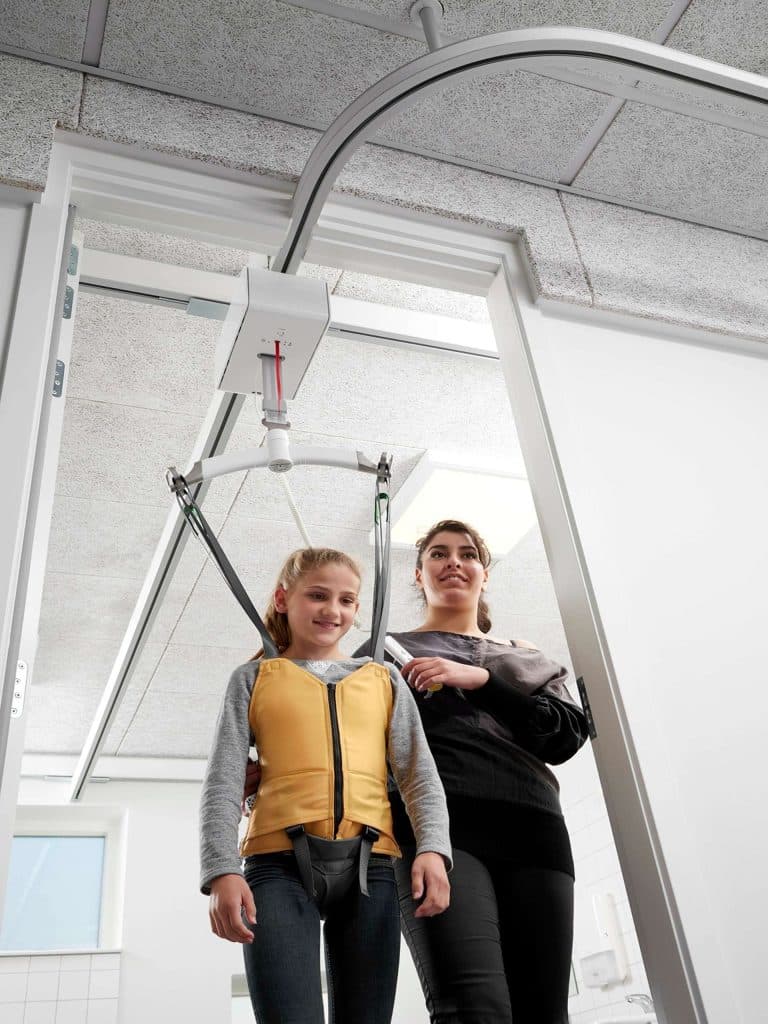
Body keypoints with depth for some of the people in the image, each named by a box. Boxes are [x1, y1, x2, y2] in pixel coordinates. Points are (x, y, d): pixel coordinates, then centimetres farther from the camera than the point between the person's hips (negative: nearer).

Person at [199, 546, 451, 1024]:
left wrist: (433, 847, -8)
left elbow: (420, 773, 9)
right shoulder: (254, 678, 12)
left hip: (368, 865, 2)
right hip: (280, 863, -2)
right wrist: (222, 870, -10)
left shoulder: (385, 679, 17)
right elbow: (223, 782, 4)